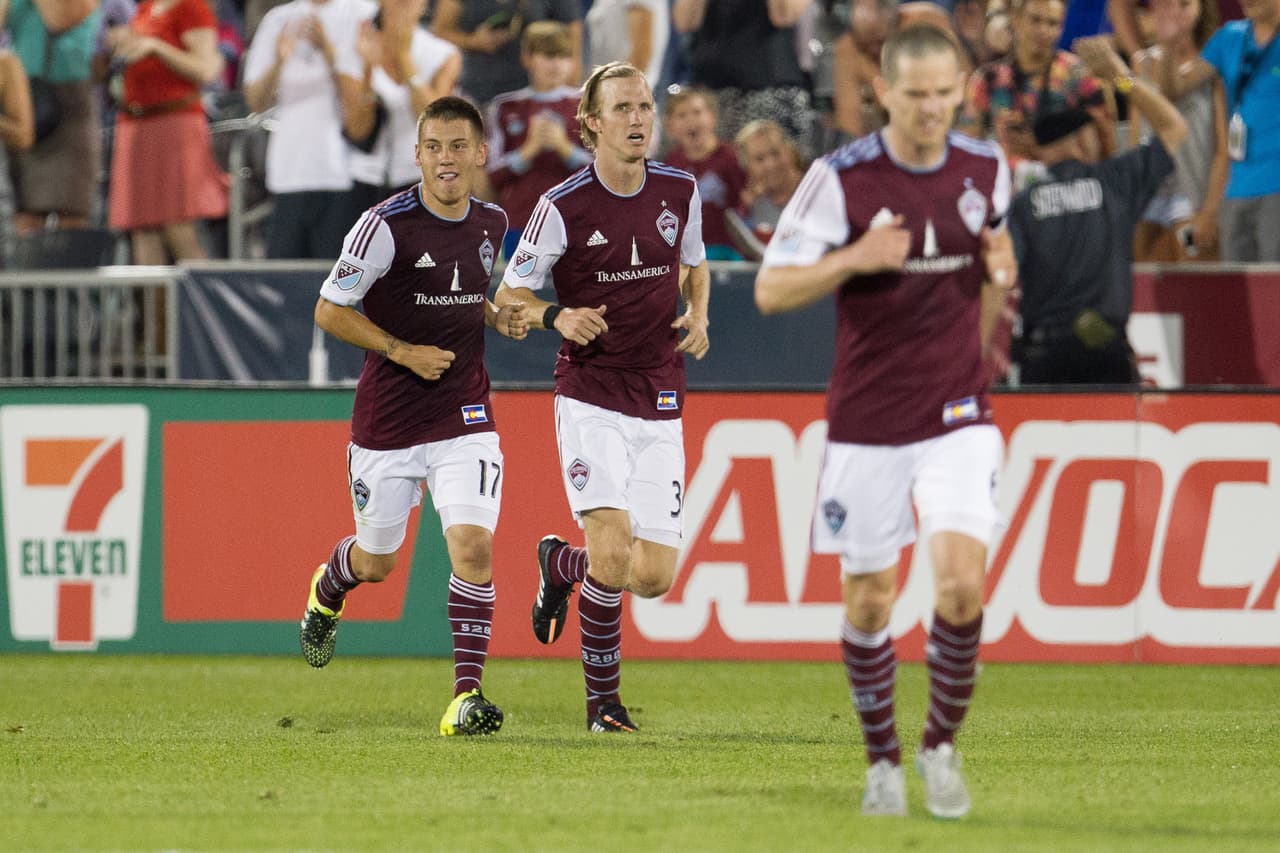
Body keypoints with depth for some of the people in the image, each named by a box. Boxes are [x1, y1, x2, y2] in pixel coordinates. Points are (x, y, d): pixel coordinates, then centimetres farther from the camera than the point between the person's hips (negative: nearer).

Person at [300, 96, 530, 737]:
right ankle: (326, 593, 51)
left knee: (473, 547, -16)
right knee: (376, 562, 14)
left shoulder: (491, 222, 3)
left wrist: (498, 318, 2)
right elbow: (329, 311, -10)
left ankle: (467, 694, -11)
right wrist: (404, 351, -17)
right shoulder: (387, 225, -15)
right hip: (387, 420, -3)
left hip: (465, 419, 3)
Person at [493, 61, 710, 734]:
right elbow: (508, 294, 0)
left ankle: (560, 564, 31)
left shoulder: (680, 191, 3)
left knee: (654, 576, -1)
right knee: (613, 555, -21)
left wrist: (697, 315, 1)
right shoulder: (563, 207, -9)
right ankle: (602, 699, 6)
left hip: (659, 406, 4)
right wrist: (557, 317, -21)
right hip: (590, 395, -4)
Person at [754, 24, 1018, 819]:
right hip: (867, 422, -1)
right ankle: (883, 761, 24)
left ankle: (943, 744, 5)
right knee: (869, 598, 5)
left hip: (958, 415, 1)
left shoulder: (986, 167, 1)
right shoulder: (840, 178, -10)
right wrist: (855, 258, -23)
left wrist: (1001, 266, -3)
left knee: (963, 581, -15)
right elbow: (771, 289, -8)